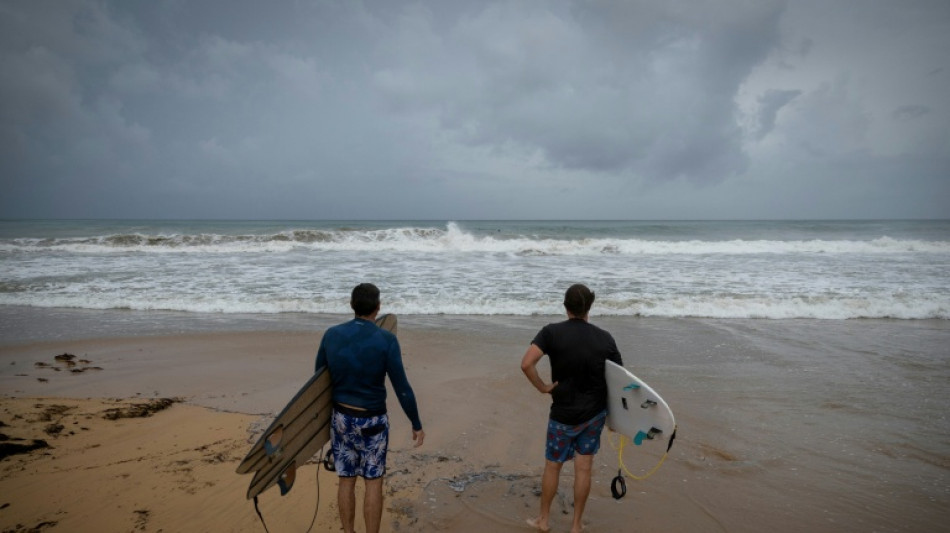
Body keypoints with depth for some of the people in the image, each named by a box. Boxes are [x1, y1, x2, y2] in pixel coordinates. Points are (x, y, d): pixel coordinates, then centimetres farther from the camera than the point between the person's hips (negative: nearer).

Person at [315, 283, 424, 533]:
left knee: (346, 480, 15)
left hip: (341, 417, 4)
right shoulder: (386, 340, -19)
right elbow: (402, 388, -16)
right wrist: (417, 425, -5)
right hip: (371, 422, -3)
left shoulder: (331, 335, -6)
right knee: (373, 482, 10)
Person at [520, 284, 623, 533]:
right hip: (595, 413, 2)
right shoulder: (605, 338, -7)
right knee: (583, 468, 12)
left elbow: (526, 364, -27)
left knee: (552, 465, 15)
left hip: (564, 414, -2)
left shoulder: (552, 332, -15)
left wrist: (542, 387, -12)